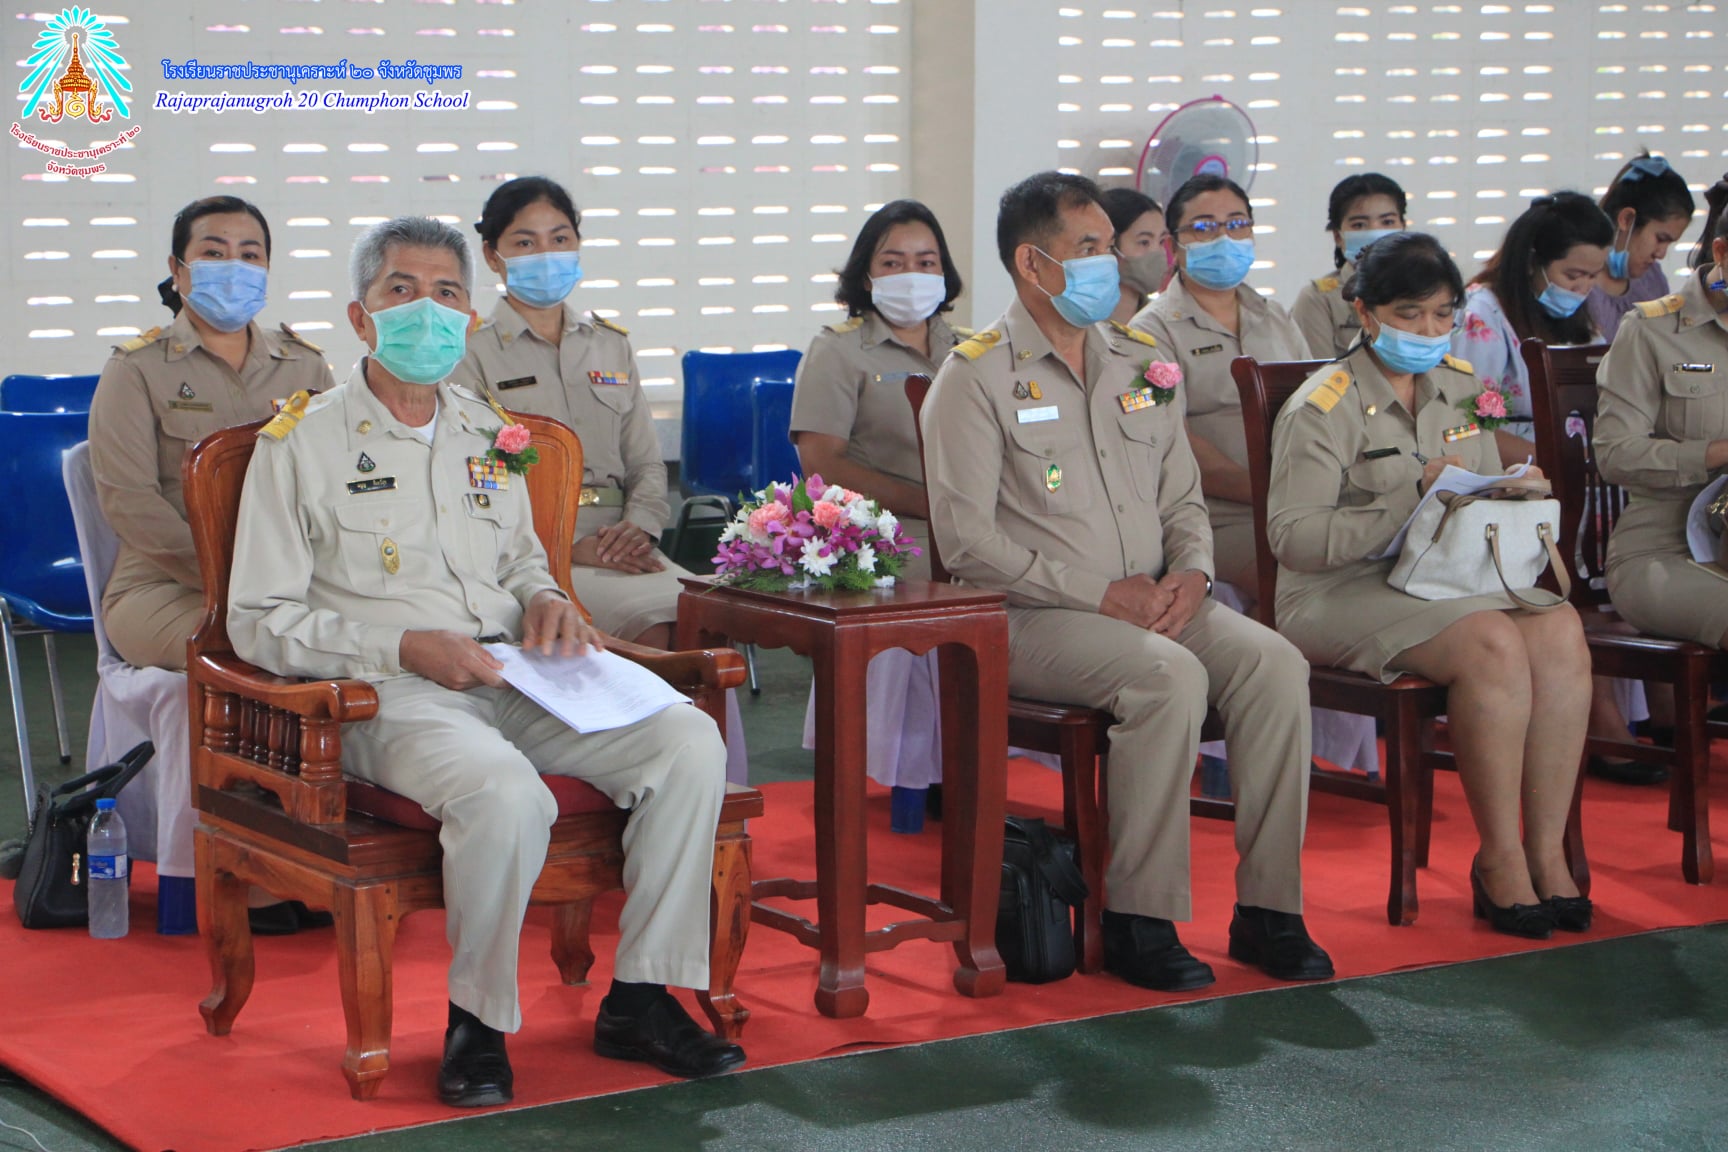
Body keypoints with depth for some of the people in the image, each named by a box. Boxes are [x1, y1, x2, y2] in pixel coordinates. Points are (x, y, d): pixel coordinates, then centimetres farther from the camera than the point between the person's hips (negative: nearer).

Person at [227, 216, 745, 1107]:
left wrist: (545, 599, 7)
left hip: (512, 681, 6)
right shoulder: (301, 442, 1)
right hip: (389, 697, -6)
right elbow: (258, 622, -3)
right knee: (506, 796, -37)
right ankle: (478, 1022, -16)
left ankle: (640, 1000, -10)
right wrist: (405, 647, -14)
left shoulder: (485, 432, 20)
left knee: (690, 744, -18)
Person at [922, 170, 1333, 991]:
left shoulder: (1139, 363, 17)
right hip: (1031, 619, -6)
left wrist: (1190, 572, -3)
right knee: (1170, 677, -33)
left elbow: (1184, 499, 21)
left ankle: (1267, 908, -16)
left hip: (1155, 604, 6)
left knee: (1274, 663, -21)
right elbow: (966, 537, -12)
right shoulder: (977, 377, -4)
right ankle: (1139, 922, -24)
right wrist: (1103, 594, -16)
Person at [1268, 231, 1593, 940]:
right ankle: (1499, 858, -20)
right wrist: (1411, 502, -20)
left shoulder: (1462, 388, 16)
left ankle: (1546, 849, -19)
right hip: (1340, 592, -6)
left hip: (1446, 575, 6)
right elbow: (1292, 536, -15)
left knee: (1559, 631, -24)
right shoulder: (1322, 409, -6)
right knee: (1492, 644, -32)